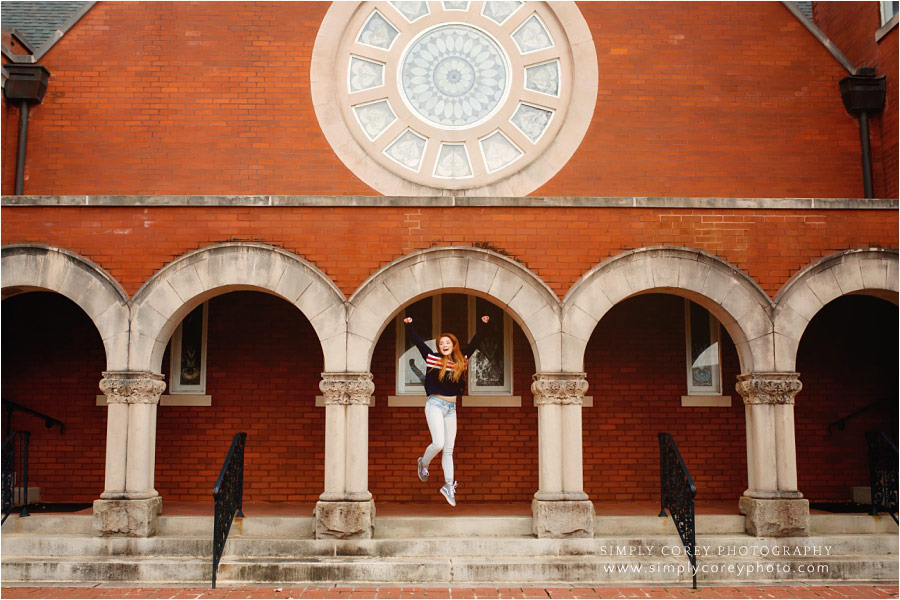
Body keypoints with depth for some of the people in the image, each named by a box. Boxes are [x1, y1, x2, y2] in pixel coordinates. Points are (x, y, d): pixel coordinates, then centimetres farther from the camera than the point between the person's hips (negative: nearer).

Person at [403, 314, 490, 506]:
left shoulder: (461, 360, 5)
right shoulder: (432, 358, -2)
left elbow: (475, 343, 11)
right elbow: (418, 341, -2)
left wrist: (482, 325, 6)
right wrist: (409, 325, -9)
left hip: (451, 407, 4)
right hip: (435, 404, -4)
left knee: (449, 449, 6)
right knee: (438, 443, -15)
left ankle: (449, 485, 10)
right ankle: (423, 463, 16)